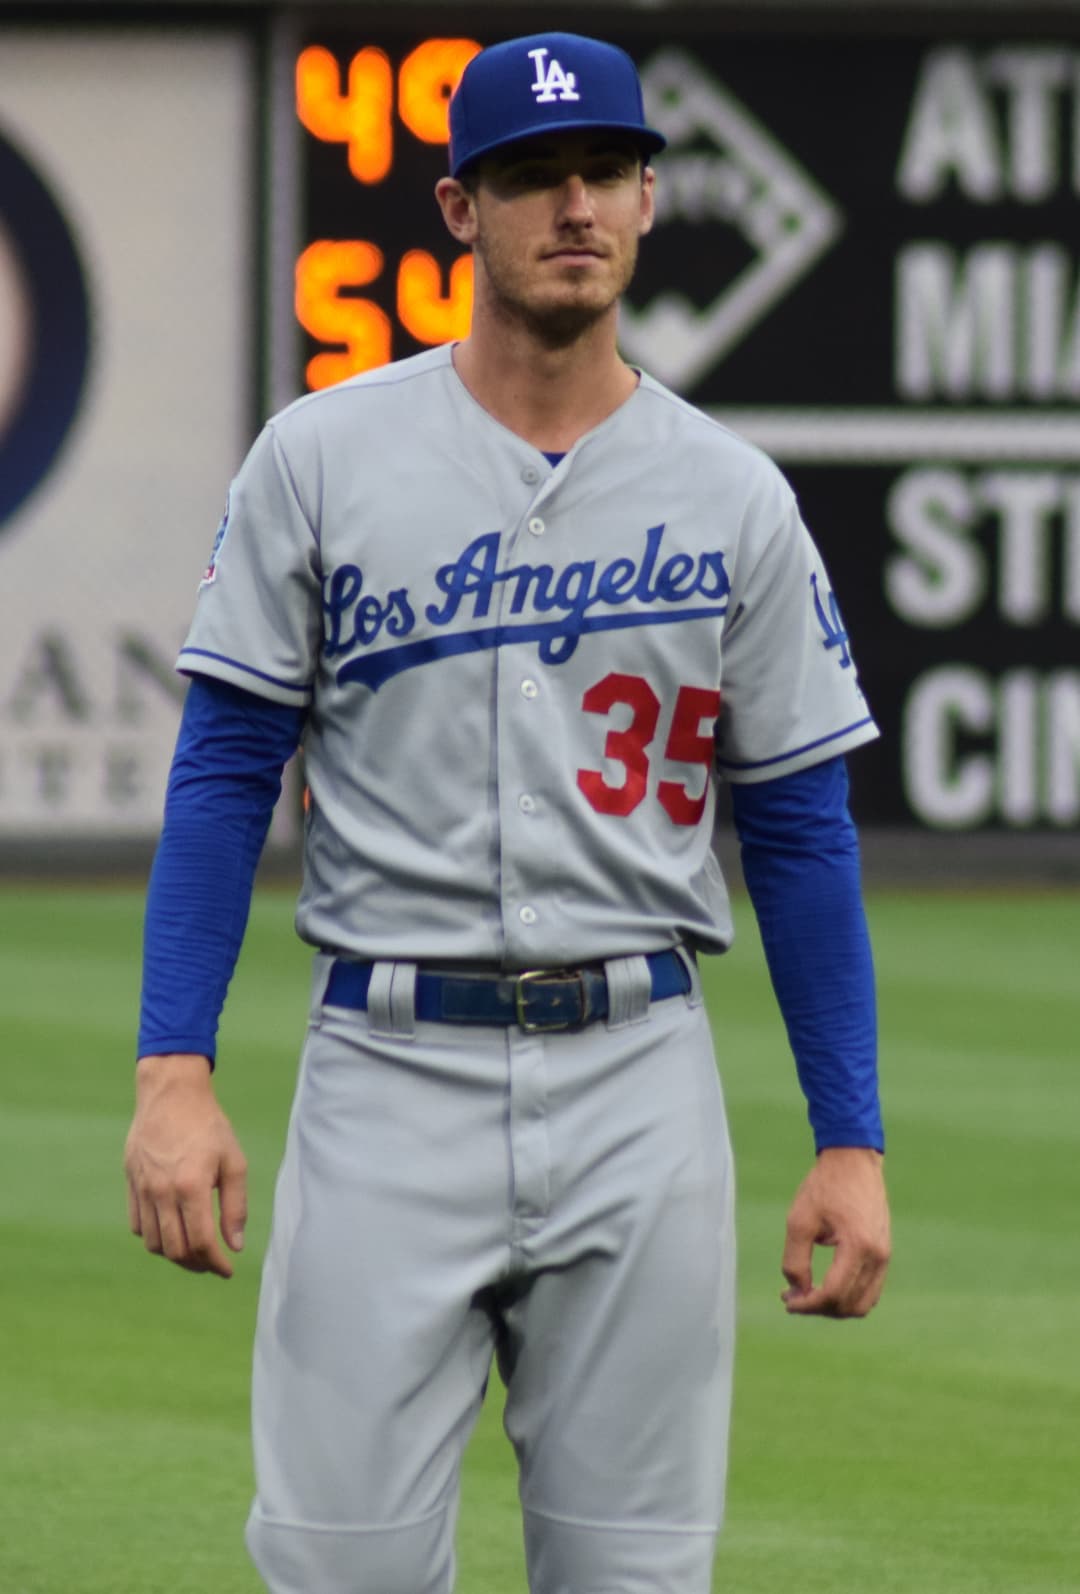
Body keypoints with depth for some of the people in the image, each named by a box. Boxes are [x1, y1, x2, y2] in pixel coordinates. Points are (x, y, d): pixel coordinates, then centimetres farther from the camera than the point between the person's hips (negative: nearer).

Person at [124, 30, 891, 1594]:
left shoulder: (734, 498, 6)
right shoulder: (323, 456, 2)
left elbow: (801, 832, 8)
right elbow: (226, 774, 2)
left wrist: (852, 1138, 2)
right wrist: (173, 1076, -8)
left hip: (639, 1078, 1)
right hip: (391, 1069, -1)